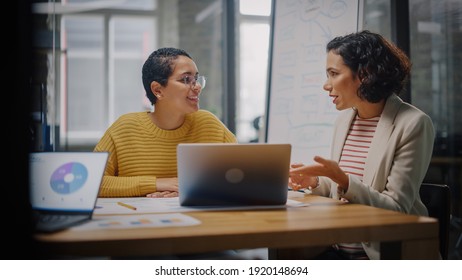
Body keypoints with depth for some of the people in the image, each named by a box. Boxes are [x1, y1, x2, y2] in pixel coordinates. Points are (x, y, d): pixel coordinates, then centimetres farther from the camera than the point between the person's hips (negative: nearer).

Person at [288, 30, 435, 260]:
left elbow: (396, 208, -13)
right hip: (337, 249, 6)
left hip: (384, 253, -6)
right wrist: (316, 183, -2)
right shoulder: (344, 119, 9)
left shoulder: (413, 124, -11)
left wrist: (342, 179, -24)